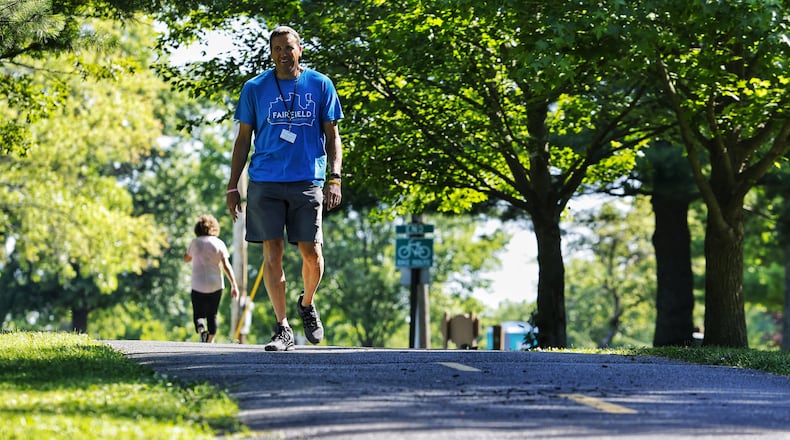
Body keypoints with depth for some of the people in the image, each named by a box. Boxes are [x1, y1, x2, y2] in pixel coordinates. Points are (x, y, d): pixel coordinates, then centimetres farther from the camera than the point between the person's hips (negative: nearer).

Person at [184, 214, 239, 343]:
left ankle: (201, 329, -27)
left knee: (198, 314, 4)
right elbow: (226, 265, -6)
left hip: (198, 285, -1)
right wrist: (234, 285, -5)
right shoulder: (219, 243, -1)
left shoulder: (195, 242, 1)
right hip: (216, 284, 1)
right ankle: (210, 341, 9)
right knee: (212, 315, 14)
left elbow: (186, 259, 18)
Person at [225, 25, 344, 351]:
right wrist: (233, 186, 6)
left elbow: (332, 136, 9)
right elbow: (243, 139, 11)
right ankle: (283, 329, 1)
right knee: (272, 253, -4)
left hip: (307, 182, 0)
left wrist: (334, 178, -3)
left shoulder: (320, 85, 6)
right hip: (265, 182, 0)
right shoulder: (255, 88, 7)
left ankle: (307, 304, 27)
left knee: (311, 253, -3)